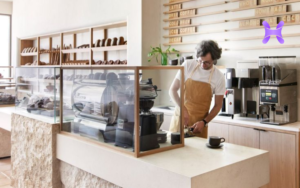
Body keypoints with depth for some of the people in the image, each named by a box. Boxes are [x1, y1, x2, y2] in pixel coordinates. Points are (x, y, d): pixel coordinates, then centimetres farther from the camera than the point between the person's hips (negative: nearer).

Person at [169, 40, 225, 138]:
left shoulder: (219, 77, -6)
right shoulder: (188, 65, -6)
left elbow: (218, 105, 1)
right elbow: (172, 90, -4)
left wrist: (204, 122, -12)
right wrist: (183, 109, -18)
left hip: (199, 123, 0)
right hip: (180, 117, 1)